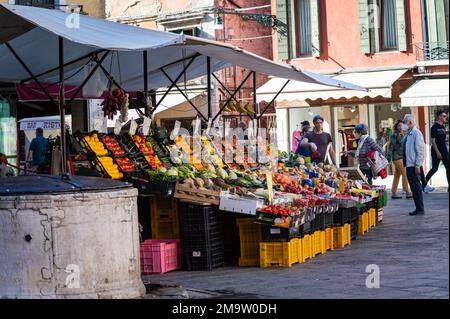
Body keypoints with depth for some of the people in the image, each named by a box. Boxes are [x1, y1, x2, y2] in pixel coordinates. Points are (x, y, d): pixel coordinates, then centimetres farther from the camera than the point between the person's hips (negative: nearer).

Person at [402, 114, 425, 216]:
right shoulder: (408, 134, 14)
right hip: (409, 165, 9)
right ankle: (418, 208, 16)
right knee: (413, 187, 11)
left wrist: (417, 165, -18)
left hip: (414, 165, -9)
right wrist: (405, 163, 14)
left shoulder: (416, 133, -12)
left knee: (416, 187, -4)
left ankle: (420, 209, 2)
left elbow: (420, 150, -16)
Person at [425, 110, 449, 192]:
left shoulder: (443, 127, 14)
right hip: (436, 151, -8)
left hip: (444, 151, 8)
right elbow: (433, 141, -14)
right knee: (434, 168, -6)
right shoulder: (434, 127, -10)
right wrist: (437, 152, -19)